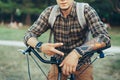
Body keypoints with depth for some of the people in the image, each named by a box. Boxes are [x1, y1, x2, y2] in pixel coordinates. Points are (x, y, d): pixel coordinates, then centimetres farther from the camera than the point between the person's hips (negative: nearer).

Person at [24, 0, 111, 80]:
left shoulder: (86, 11, -21)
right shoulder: (49, 12, -12)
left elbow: (104, 38, -33)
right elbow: (29, 34, -12)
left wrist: (77, 52, -47)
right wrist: (39, 45, -36)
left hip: (82, 63, -2)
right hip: (58, 62, 2)